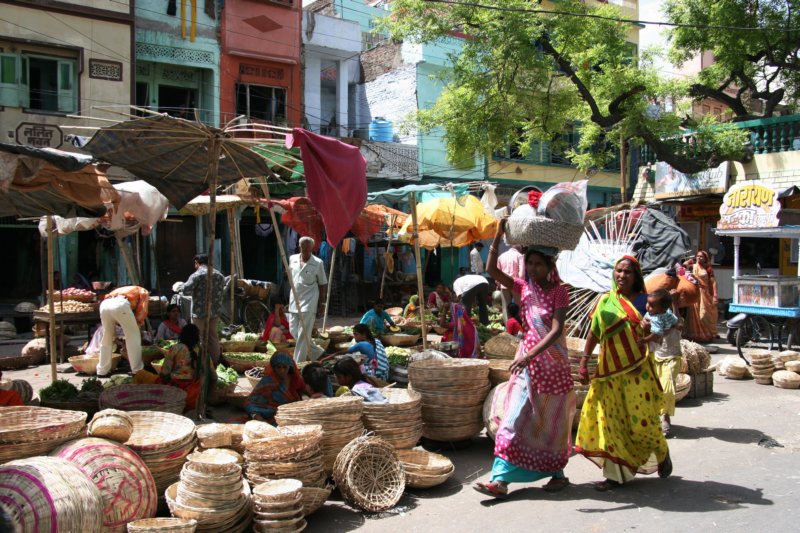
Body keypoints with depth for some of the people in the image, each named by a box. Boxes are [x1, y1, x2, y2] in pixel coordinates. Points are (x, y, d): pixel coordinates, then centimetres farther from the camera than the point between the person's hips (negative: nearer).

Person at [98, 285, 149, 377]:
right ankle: (137, 370, 8)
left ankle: (102, 371, 25)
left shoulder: (124, 290, 44)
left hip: (104, 304, 6)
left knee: (106, 339, 21)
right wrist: (138, 324, 22)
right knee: (133, 337, 7)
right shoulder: (143, 292, 29)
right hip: (120, 304, -6)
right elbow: (142, 311, 12)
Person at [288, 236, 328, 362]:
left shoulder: (318, 263, -8)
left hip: (309, 303, -6)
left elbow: (323, 284, -1)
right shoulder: (292, 259, 5)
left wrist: (319, 302, -1)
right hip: (294, 301, 6)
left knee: (303, 334, -5)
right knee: (293, 331, 11)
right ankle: (317, 352, 27)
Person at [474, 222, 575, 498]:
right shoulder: (523, 288, 3)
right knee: (515, 417, -2)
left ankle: (557, 473, 27)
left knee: (552, 420, 9)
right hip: (527, 359, 3)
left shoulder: (559, 293, -8)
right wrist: (498, 236, -14)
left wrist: (530, 355, -30)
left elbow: (556, 330, -20)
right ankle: (500, 478, -5)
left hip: (553, 360, -3)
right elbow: (492, 270, -6)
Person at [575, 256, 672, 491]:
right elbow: (594, 334, 10)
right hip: (609, 370, 2)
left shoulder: (642, 301, 1)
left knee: (641, 420, 1)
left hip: (637, 370, -2)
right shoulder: (604, 301, 6)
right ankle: (616, 474, 11)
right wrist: (583, 363, 7)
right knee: (609, 420, 1)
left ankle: (662, 453, 33)